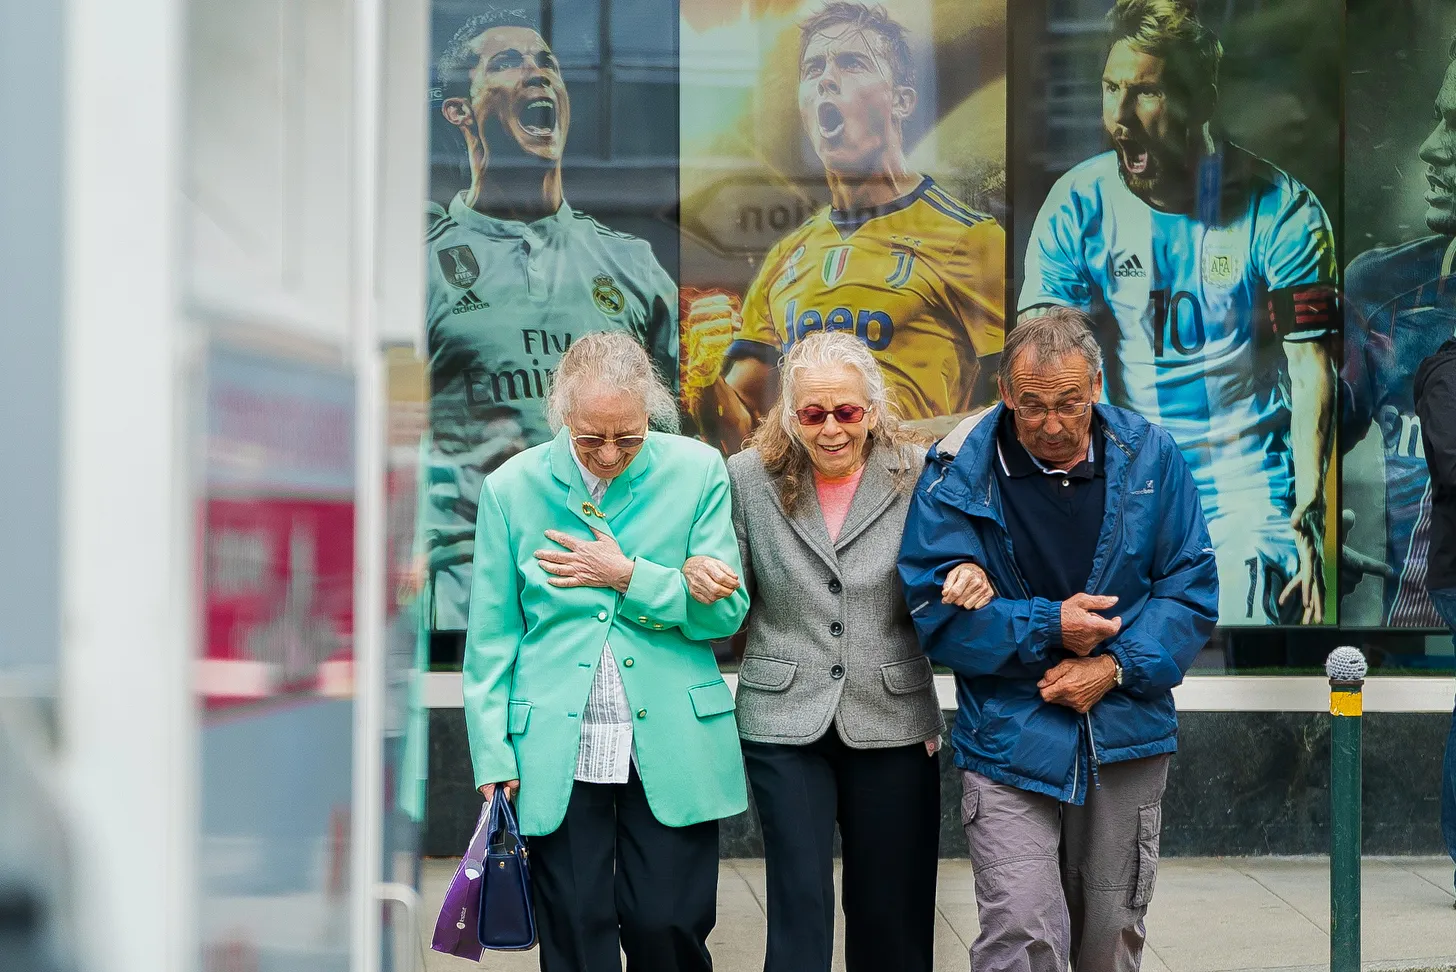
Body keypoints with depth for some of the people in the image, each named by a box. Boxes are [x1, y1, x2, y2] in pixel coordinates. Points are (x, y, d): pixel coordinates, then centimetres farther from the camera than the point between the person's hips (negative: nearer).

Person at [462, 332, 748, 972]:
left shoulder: (698, 471, -1)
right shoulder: (512, 487, 1)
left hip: (671, 746, 0)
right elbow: (492, 636, 4)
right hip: (556, 754, 0)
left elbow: (726, 609, -1)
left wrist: (627, 577, -12)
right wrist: (492, 755, -1)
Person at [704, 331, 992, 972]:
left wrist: (974, 582, -17)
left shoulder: (917, 475, -2)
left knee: (893, 918, 8)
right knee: (799, 911, -3)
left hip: (893, 721, 1)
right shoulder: (750, 477, 0)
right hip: (785, 722, -1)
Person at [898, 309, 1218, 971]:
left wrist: (1116, 668, -12)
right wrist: (1048, 628, -16)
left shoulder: (1151, 459, 0)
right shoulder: (959, 472, -7)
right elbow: (937, 606, -7)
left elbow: (1191, 588, 1)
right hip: (1008, 739, -3)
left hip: (1125, 739, 3)